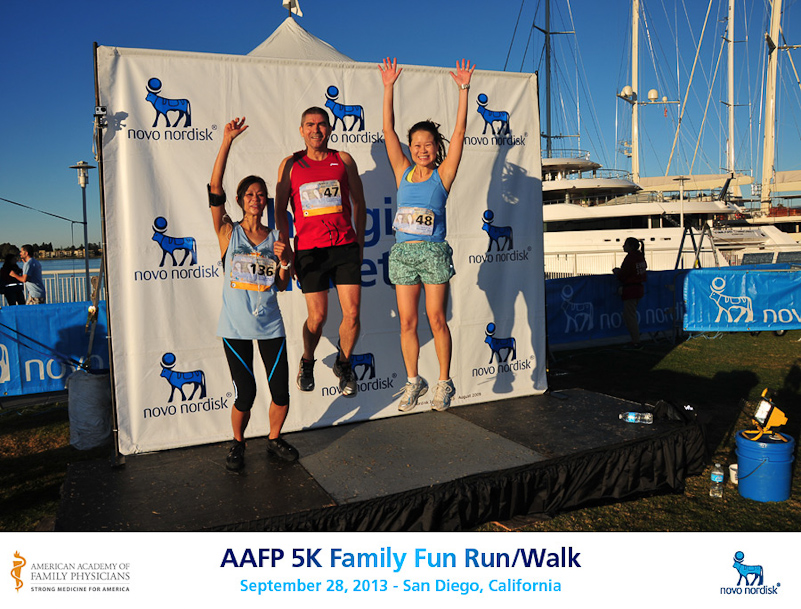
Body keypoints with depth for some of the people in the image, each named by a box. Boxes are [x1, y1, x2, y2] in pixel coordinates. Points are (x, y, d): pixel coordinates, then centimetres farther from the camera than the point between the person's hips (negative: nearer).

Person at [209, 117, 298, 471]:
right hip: (235, 327, -2)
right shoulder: (228, 233, 0)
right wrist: (226, 142, -17)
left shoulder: (276, 238, 6)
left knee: (281, 392, 2)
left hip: (270, 325, 2)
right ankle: (238, 444, 28)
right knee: (245, 395, 0)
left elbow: (282, 286, 9)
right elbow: (214, 190, -14)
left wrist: (284, 262, -10)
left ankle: (274, 439, 29)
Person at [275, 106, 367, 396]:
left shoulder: (344, 160, 9)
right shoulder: (290, 164, 7)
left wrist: (359, 243, 11)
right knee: (317, 317, -2)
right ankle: (307, 362, 29)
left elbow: (358, 203, 15)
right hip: (309, 249, -1)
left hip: (346, 246, 1)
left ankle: (343, 364, 23)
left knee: (352, 314, -4)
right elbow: (280, 211, 8)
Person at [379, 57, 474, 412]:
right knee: (407, 322, 6)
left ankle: (444, 382, 15)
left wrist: (463, 90, -5)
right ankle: (413, 381, 20)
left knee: (436, 319, 2)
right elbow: (388, 130, 6)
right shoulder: (403, 172, 8)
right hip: (403, 253, 3)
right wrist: (389, 87, 3)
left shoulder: (443, 175, 3)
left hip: (434, 253, -3)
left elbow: (459, 133, -3)